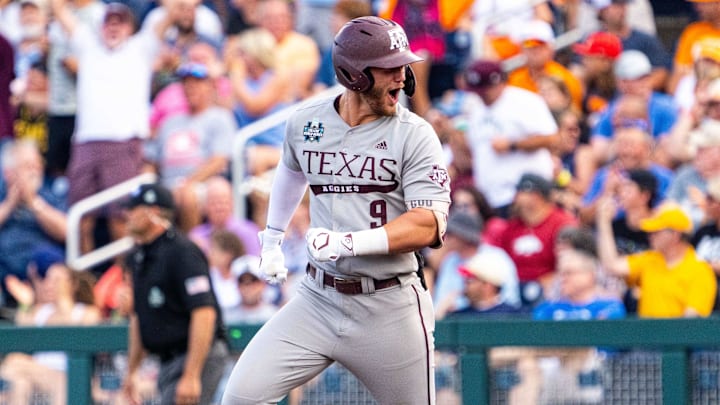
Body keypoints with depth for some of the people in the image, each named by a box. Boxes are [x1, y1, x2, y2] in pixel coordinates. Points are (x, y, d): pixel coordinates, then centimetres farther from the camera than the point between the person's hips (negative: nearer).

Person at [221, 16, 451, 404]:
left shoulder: (414, 134, -8)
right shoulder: (305, 123, 4)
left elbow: (428, 226, -19)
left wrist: (349, 243, -29)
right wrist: (272, 239, 32)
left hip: (389, 310, -3)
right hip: (319, 299, 3)